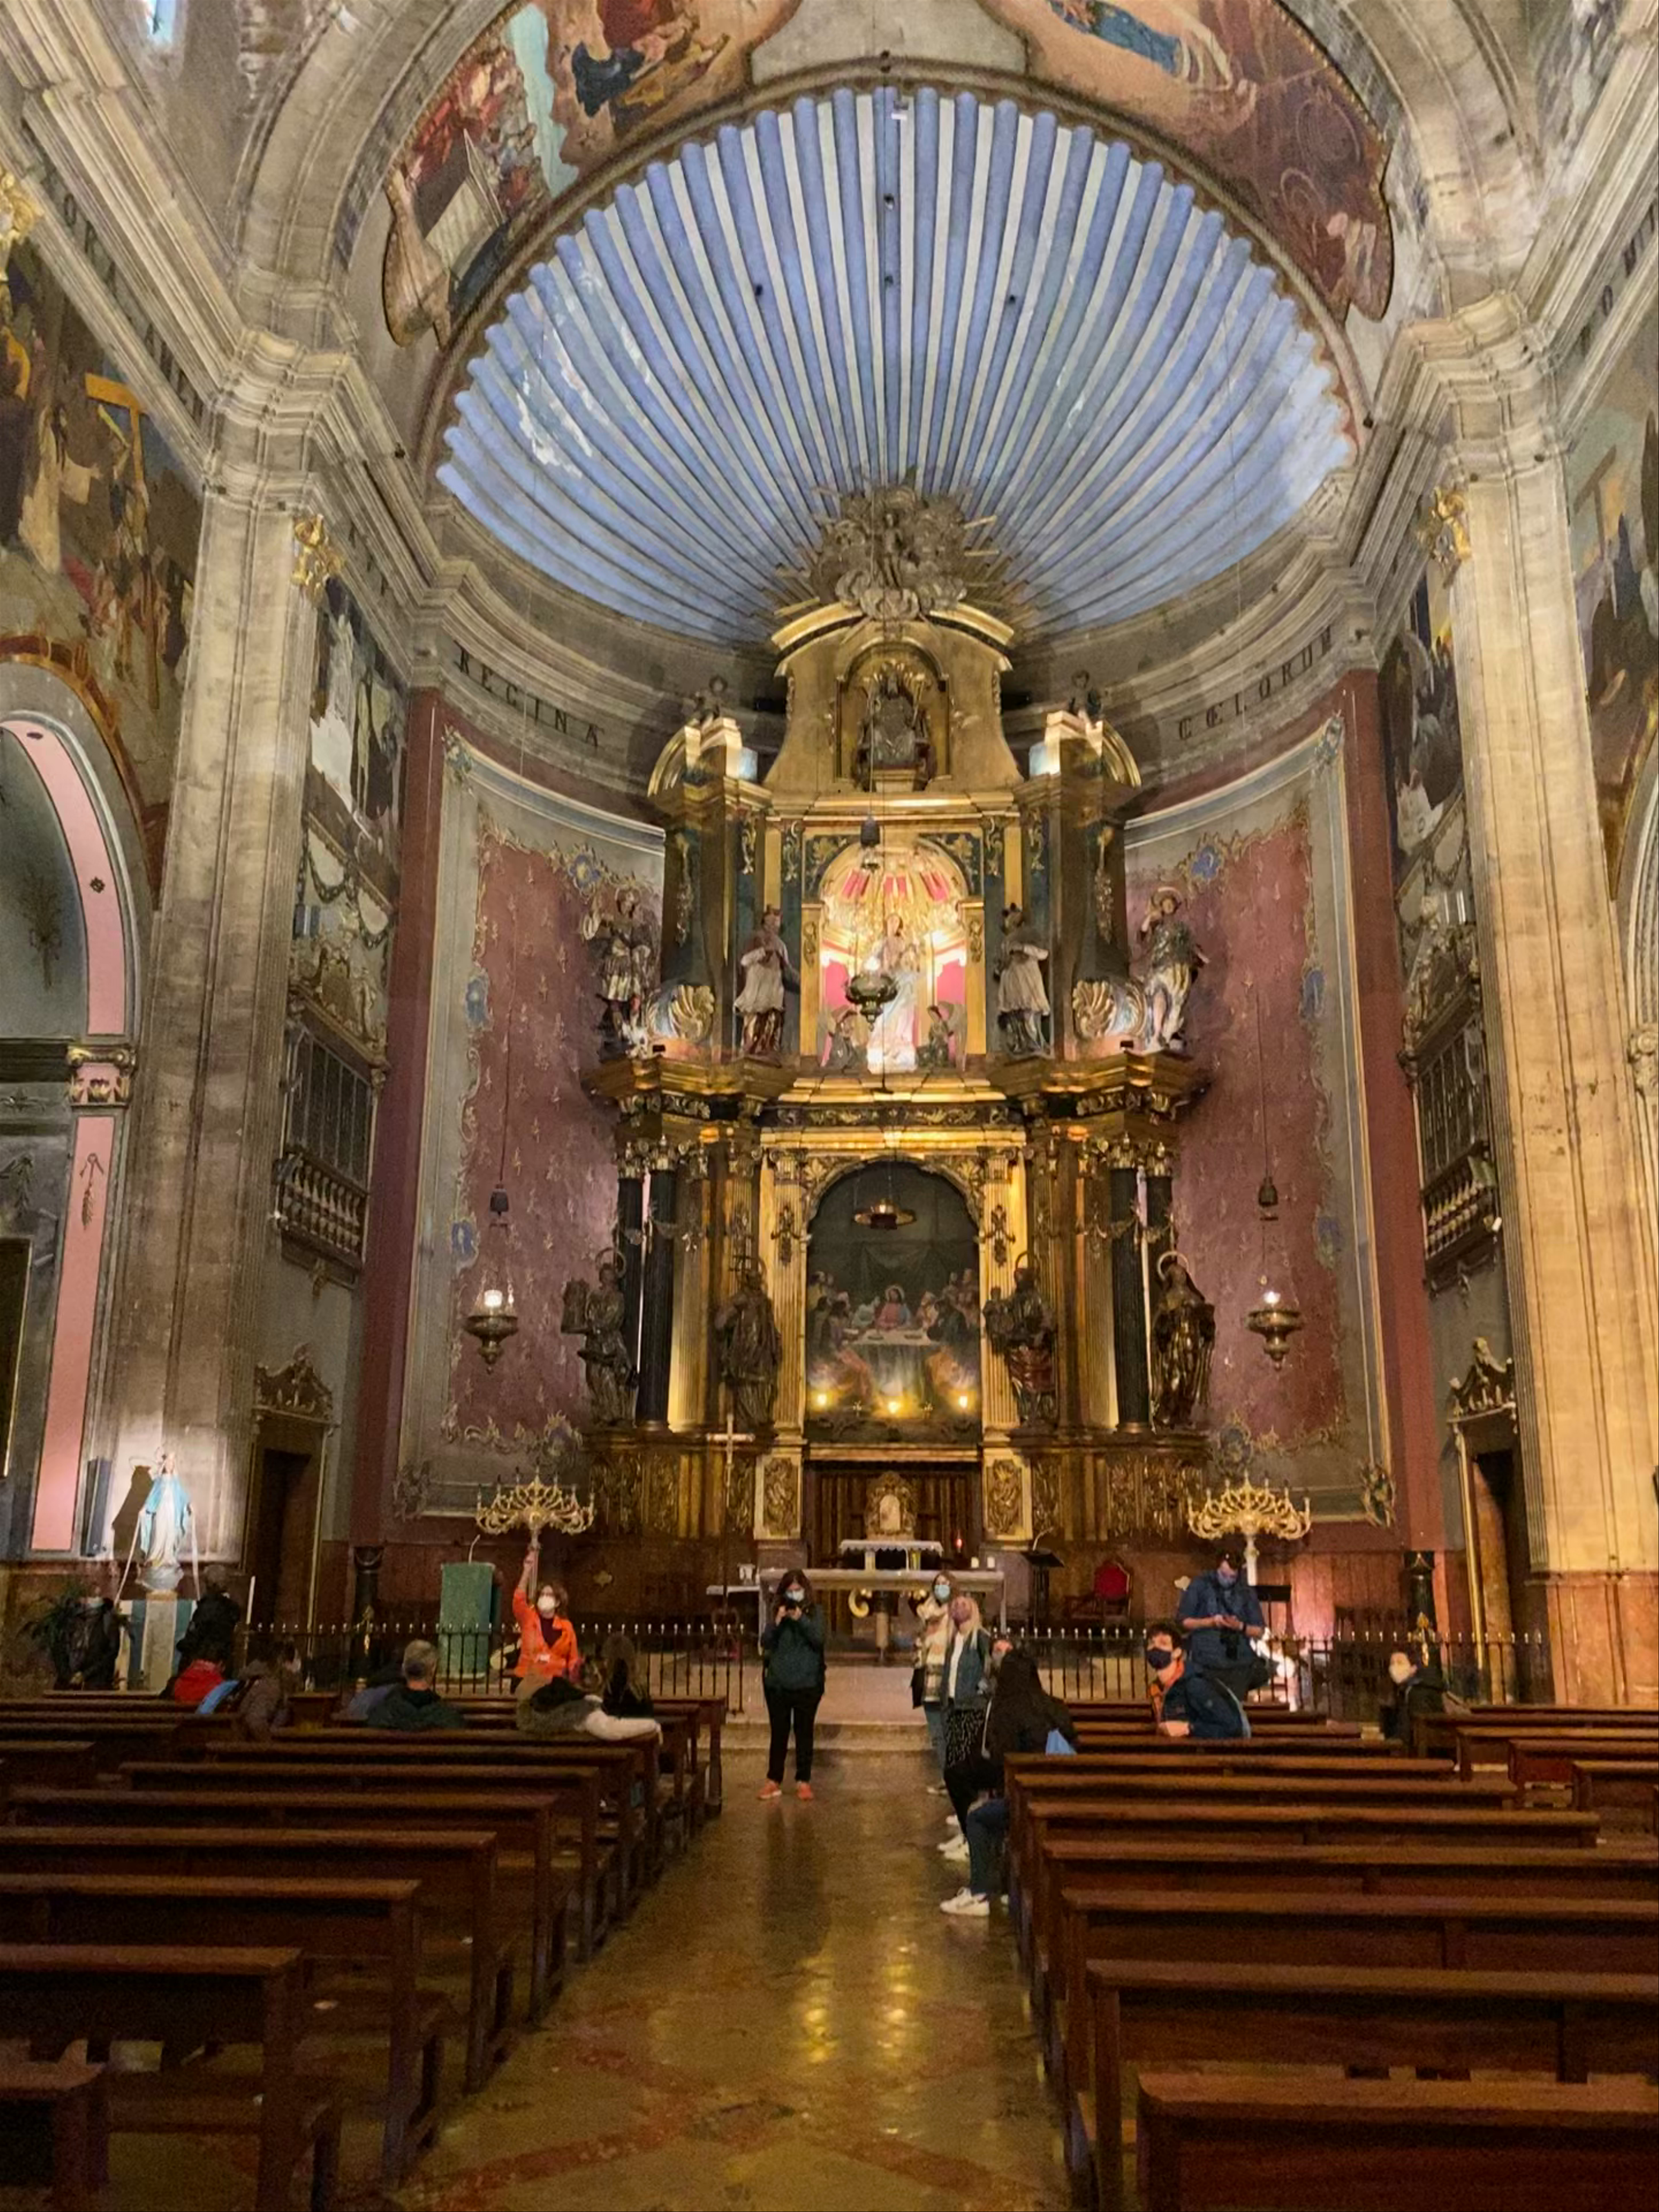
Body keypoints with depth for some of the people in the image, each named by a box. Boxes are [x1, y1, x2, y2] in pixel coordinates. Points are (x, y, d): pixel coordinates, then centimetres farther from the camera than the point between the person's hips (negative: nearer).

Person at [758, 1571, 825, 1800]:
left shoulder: (814, 1613, 1)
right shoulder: (778, 1612, 6)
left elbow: (818, 1639, -12)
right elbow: (766, 1644, 0)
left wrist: (801, 1619, -24)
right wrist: (777, 1622, -16)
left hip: (807, 1684, -2)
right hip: (778, 1684, 2)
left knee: (804, 1733, 5)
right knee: (779, 1733, 7)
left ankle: (804, 1781, 13)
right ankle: (774, 1781, 14)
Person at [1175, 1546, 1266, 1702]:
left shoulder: (1246, 1593, 7)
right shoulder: (1200, 1586, 1)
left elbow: (1259, 1630, 8)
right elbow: (1183, 1621, -1)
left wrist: (1240, 1626, -12)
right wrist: (1210, 1622, -16)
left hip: (1238, 1666, 2)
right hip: (1206, 1666, -2)